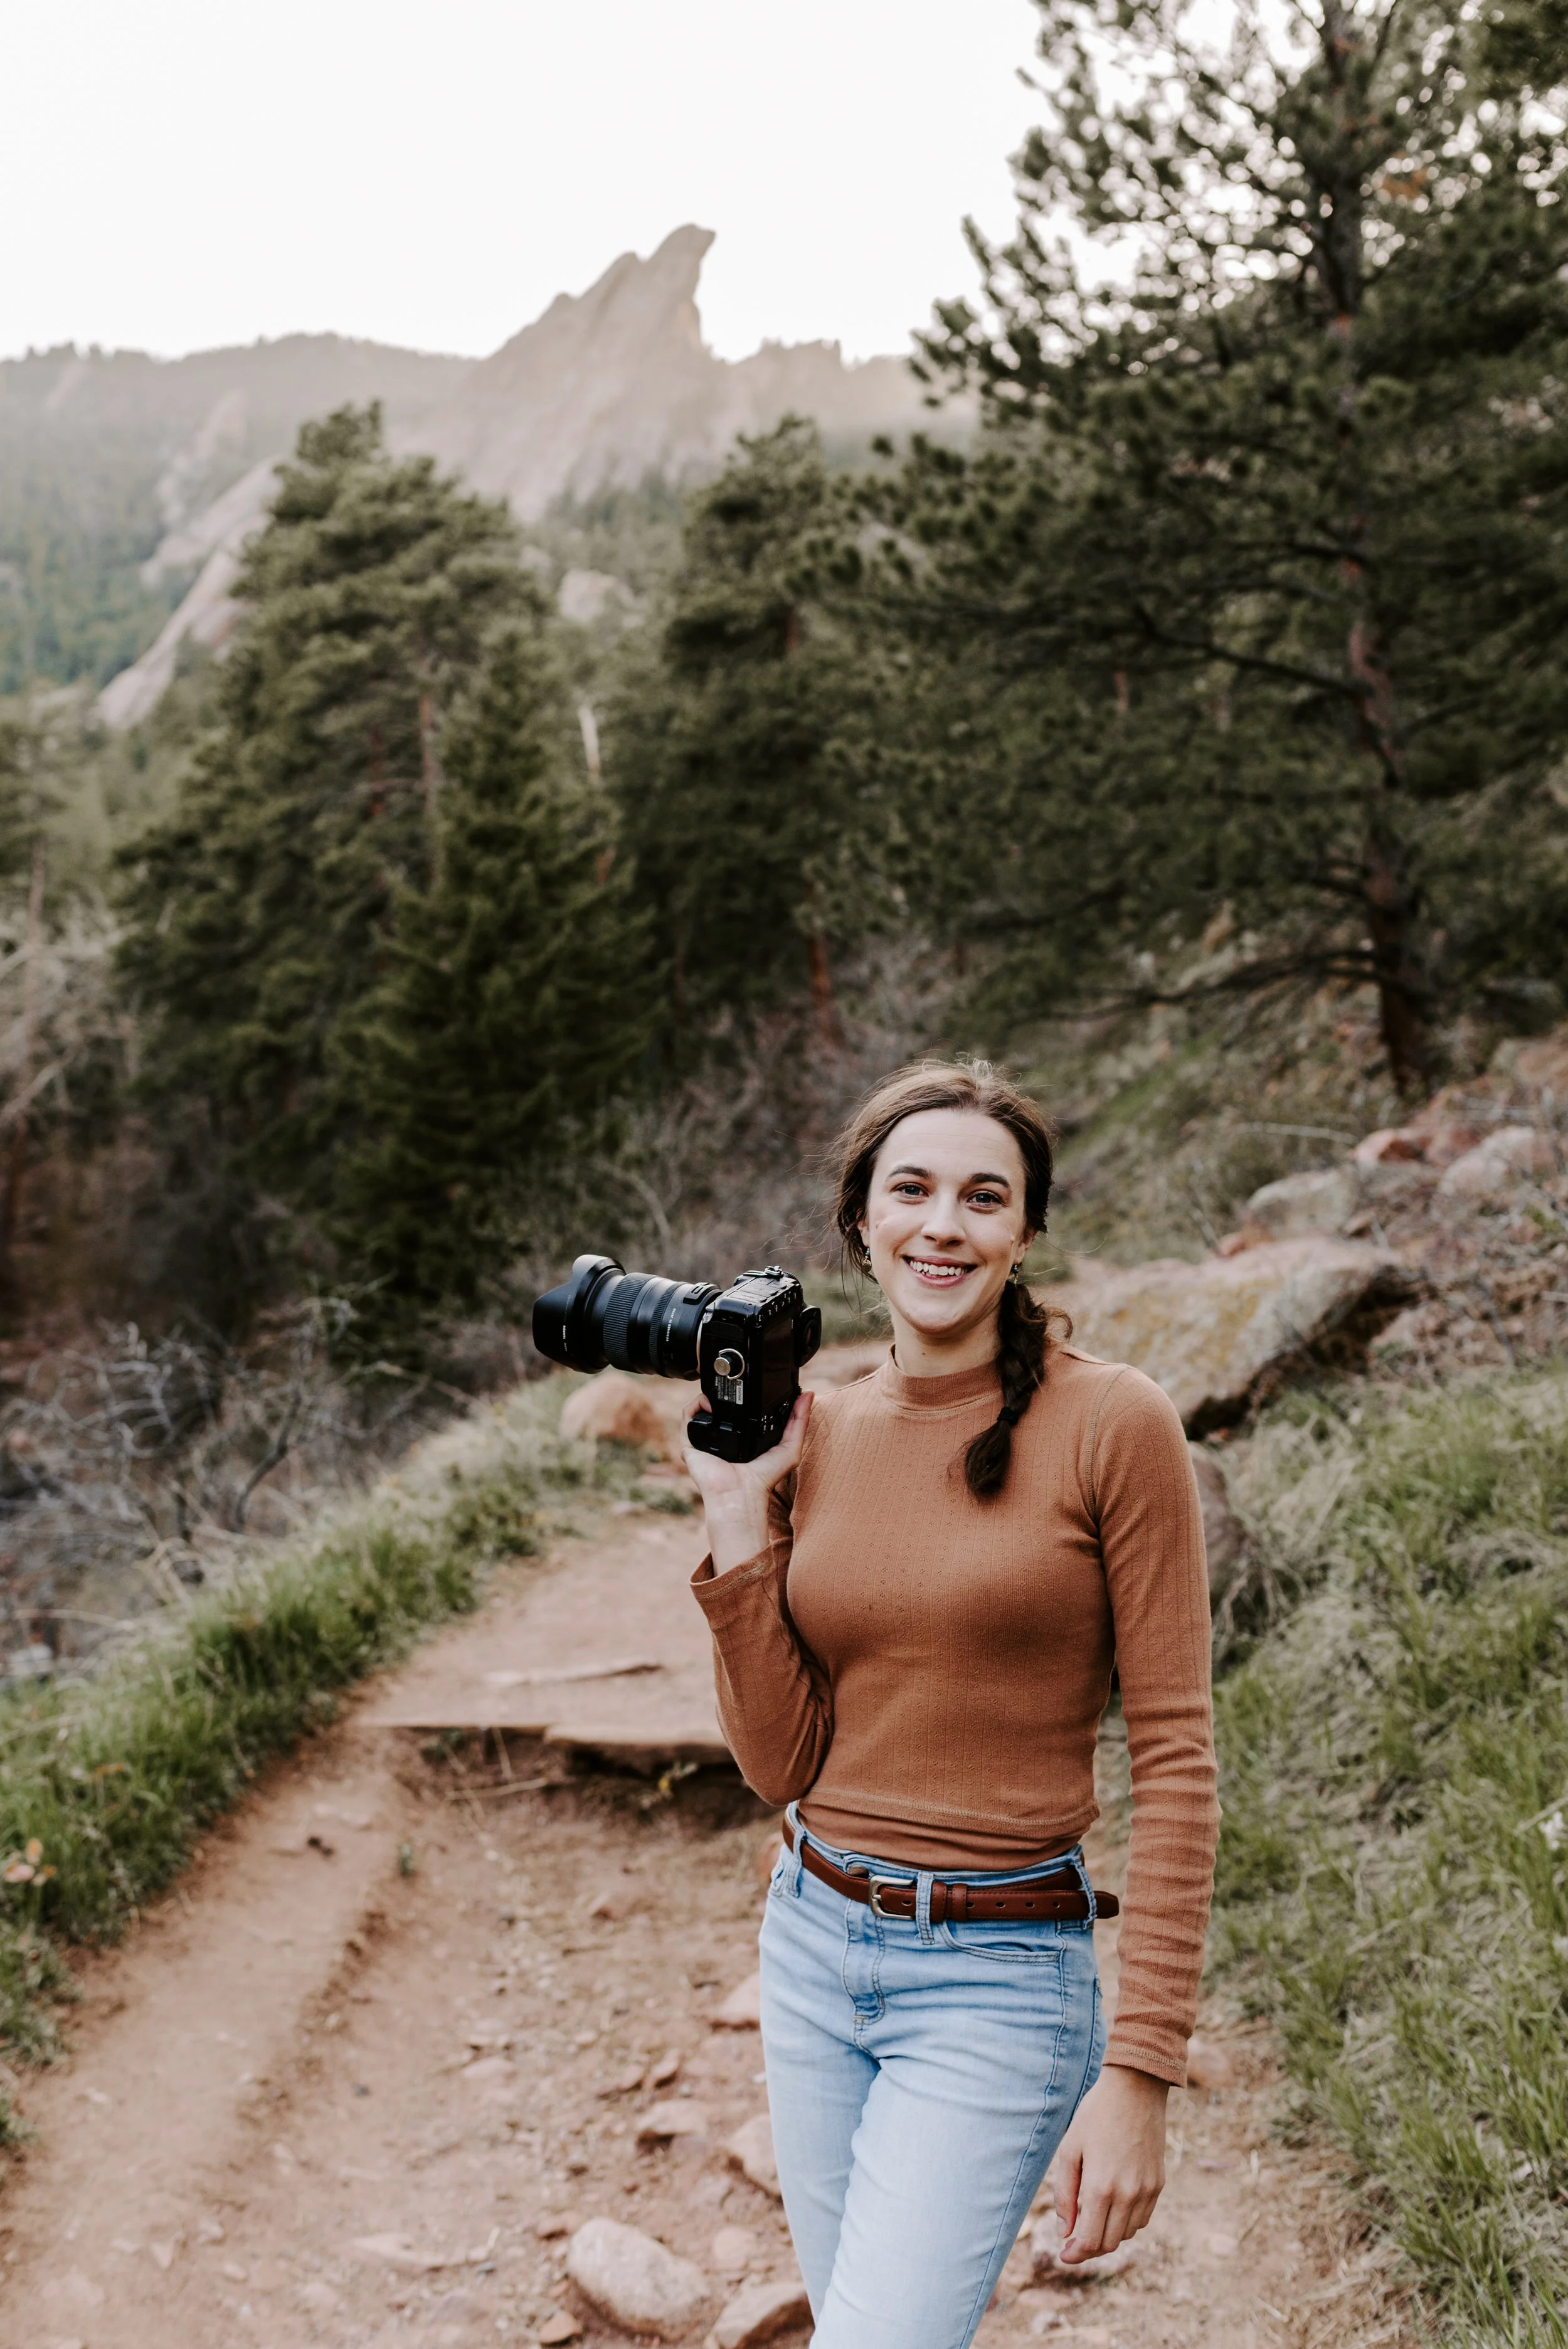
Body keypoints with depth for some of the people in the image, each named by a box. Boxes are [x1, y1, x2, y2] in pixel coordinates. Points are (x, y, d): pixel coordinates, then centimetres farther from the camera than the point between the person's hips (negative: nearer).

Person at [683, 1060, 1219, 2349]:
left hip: (1002, 1980, -5)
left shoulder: (1112, 1423, -11)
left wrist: (1139, 2072, -13)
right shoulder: (812, 1434, 3)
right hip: (814, 1945, 5)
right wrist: (741, 1519, -6)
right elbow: (784, 1764, 1)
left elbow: (1176, 1756, -10)